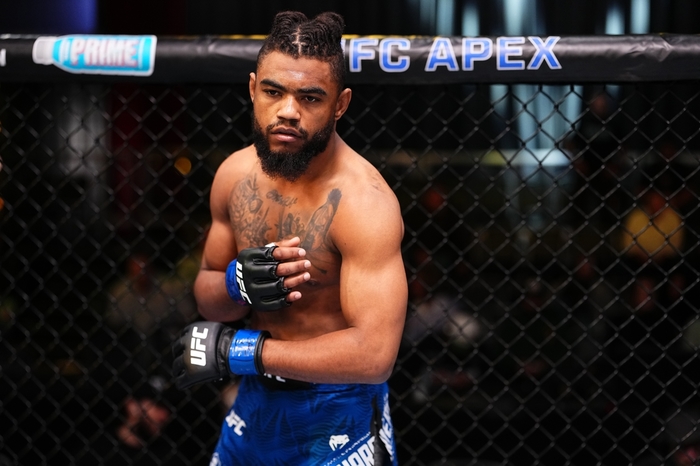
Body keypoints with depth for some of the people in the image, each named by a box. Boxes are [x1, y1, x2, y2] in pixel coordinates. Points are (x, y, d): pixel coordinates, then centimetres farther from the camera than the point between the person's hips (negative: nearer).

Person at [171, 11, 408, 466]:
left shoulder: (364, 203, -23)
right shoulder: (236, 173, -4)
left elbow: (373, 354, -29)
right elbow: (208, 295, 7)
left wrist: (234, 351, -24)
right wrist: (239, 283, -17)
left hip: (338, 417, -6)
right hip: (258, 401, 6)